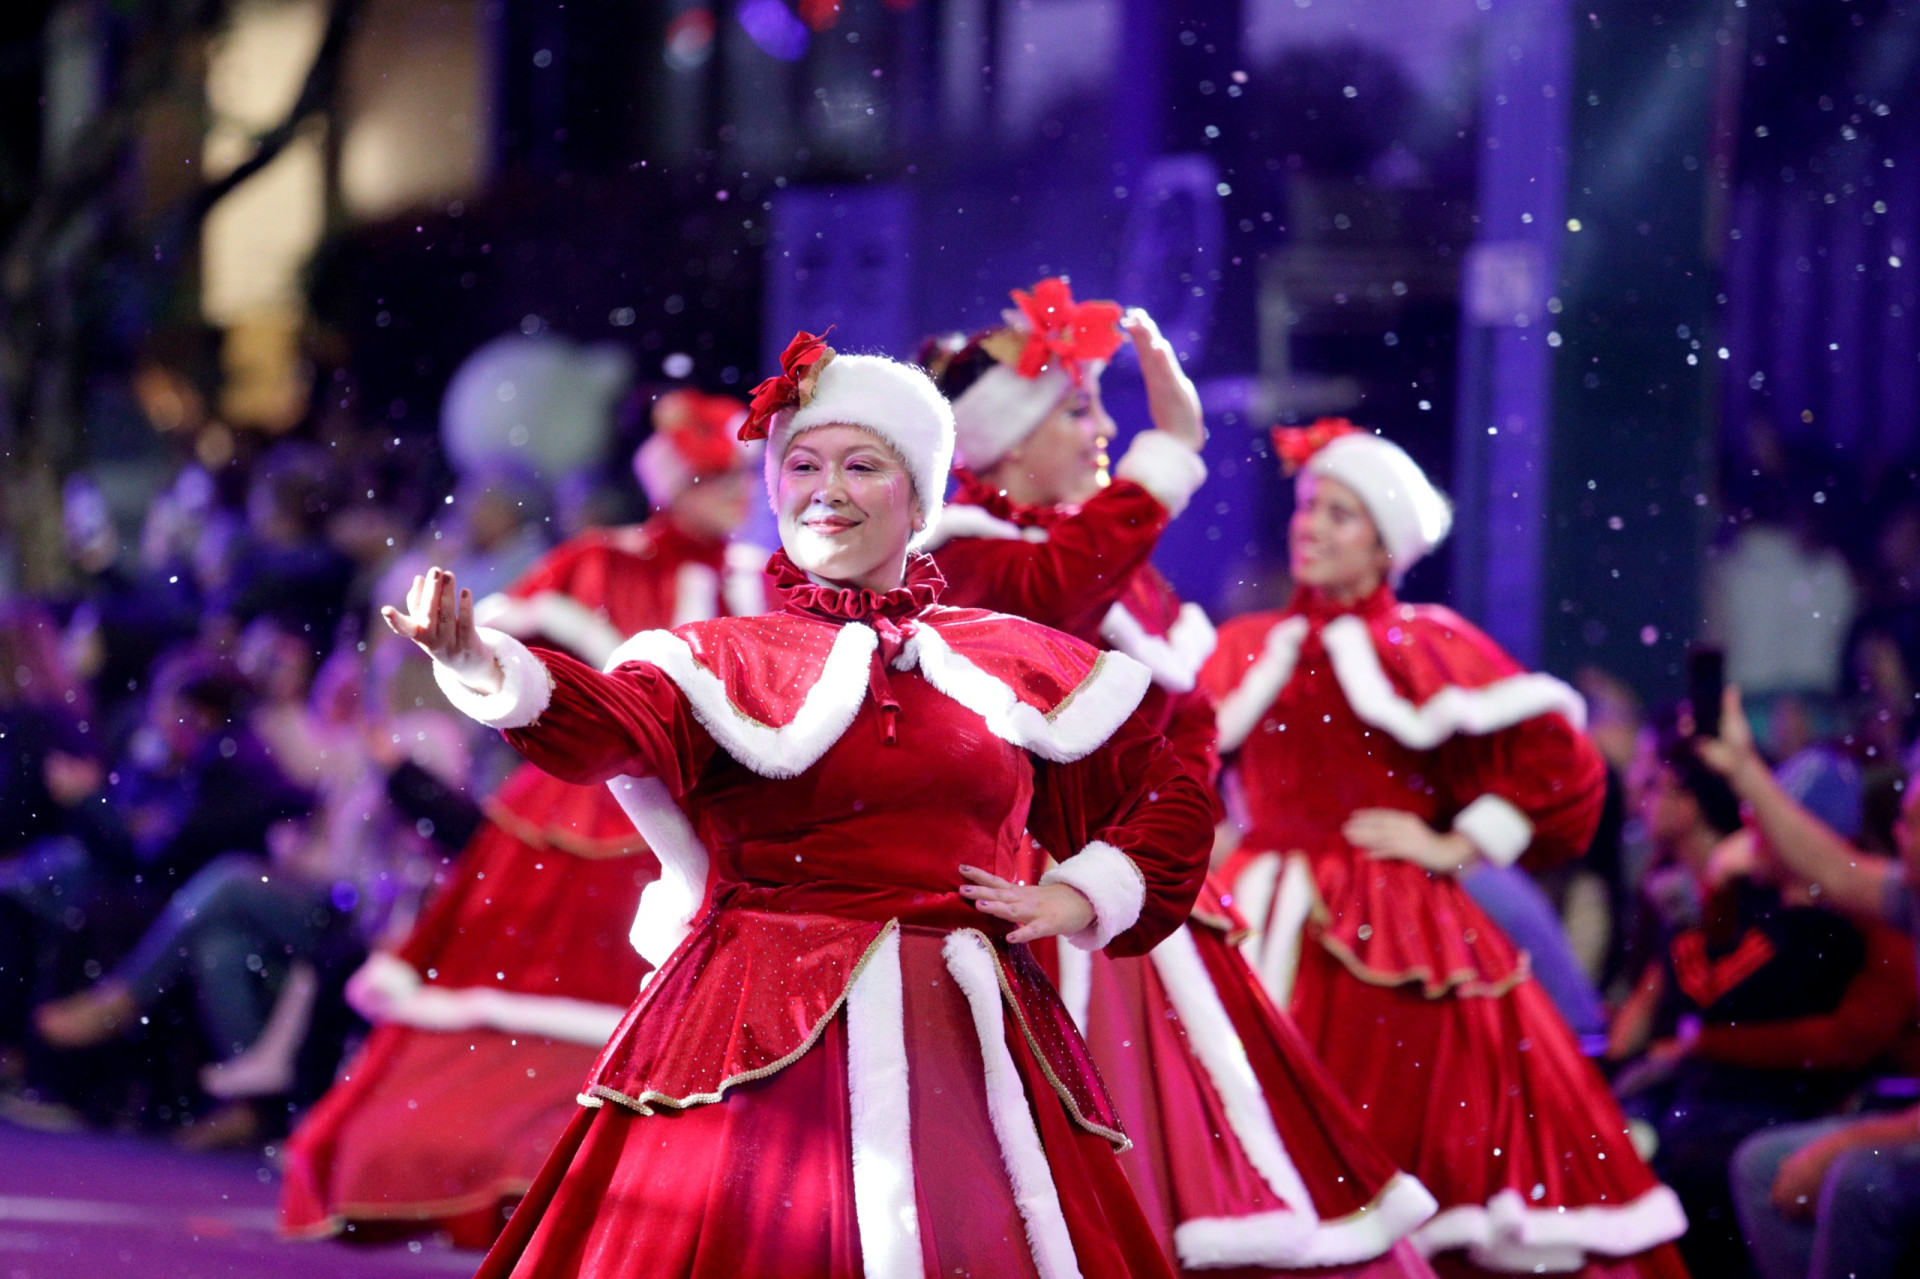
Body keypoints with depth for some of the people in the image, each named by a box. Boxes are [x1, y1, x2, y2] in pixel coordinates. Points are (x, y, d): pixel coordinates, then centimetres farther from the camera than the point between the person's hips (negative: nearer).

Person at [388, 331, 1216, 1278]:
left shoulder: (1014, 667, 12)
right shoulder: (718, 664, 5)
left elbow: (1172, 800, 22)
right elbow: (603, 724, -17)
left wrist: (1083, 896, 5)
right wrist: (485, 668, -36)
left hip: (965, 1046, 2)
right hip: (766, 1050, -2)